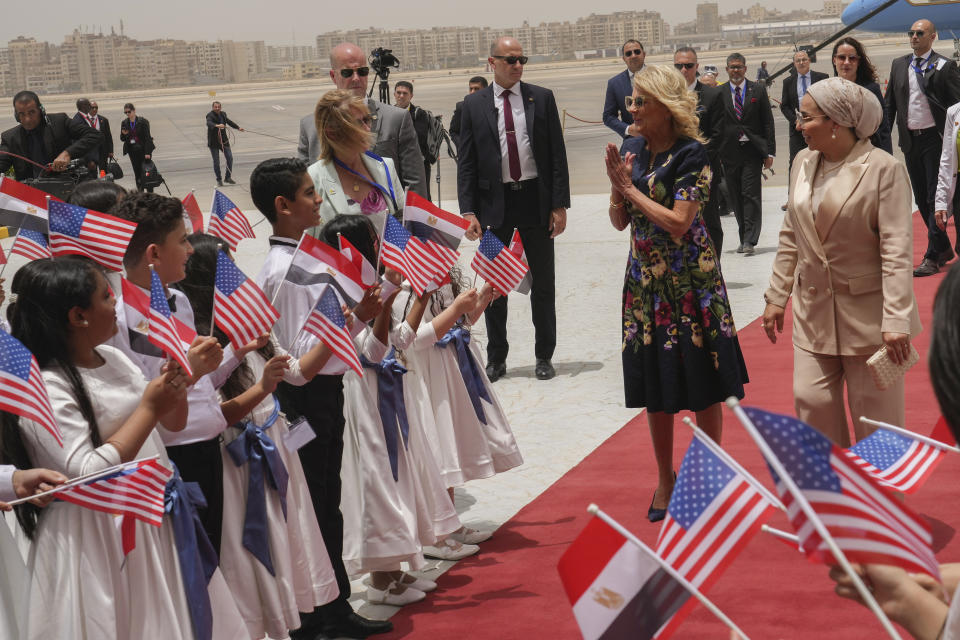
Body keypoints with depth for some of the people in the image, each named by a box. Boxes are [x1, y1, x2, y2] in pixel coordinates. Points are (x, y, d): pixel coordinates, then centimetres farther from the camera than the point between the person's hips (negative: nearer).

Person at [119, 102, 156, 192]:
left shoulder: (143, 121, -7)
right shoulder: (124, 123, 6)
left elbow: (147, 137, -9)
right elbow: (122, 139, 11)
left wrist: (147, 152, -16)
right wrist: (124, 134, -14)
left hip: (143, 149, -4)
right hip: (132, 151, 4)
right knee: (137, 172, 6)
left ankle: (150, 192, 0)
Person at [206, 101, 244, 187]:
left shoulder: (223, 114, 8)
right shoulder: (210, 115, -13)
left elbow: (228, 121, 26)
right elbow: (209, 123, -34)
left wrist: (238, 127, 31)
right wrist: (217, 125, -53)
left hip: (224, 140, 6)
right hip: (213, 142, -6)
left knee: (230, 158, 2)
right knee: (216, 161, -2)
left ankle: (228, 177, 17)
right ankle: (219, 180, 11)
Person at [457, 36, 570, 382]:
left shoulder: (542, 98, 1)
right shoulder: (474, 104, 1)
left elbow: (557, 155, 1)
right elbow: (466, 162, 1)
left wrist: (560, 205, -5)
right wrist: (468, 211, -7)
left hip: (536, 199, 0)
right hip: (495, 202, 0)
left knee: (543, 282, 8)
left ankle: (544, 356, 21)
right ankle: (496, 358, 21)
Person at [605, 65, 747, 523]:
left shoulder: (691, 154, -12)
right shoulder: (631, 150, 5)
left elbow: (678, 222, -19)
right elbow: (620, 222, 6)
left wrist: (631, 188, -14)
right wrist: (616, 185, -11)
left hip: (691, 279, -5)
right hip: (646, 280, 5)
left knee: (704, 385, 4)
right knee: (655, 387, 10)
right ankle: (665, 479, 24)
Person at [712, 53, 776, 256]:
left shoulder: (758, 90, 6)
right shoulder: (719, 94, 7)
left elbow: (768, 122, 5)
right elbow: (714, 125, 7)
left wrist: (769, 151, -1)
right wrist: (715, 153, 0)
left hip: (752, 151, -2)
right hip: (729, 153, 2)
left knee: (751, 195, -8)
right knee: (735, 198, 5)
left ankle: (750, 241, -8)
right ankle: (744, 239, 15)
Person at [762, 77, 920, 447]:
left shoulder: (884, 169, -14)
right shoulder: (803, 163, 6)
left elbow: (897, 250, -16)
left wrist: (896, 320, -21)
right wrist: (777, 297, 12)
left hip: (867, 315, -5)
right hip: (814, 311, 6)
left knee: (875, 417, 4)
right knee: (811, 402, 5)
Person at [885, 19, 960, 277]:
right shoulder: (898, 65, 10)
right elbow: (890, 103, 14)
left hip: (935, 138, -6)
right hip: (909, 139, 6)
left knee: (936, 198, -5)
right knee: (922, 199, 11)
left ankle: (932, 257, -3)